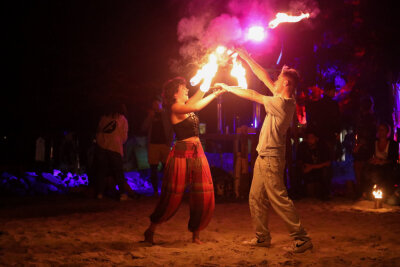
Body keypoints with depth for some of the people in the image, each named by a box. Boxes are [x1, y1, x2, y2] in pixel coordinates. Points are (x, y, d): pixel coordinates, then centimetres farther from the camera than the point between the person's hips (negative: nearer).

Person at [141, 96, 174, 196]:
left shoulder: (166, 115, 8)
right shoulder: (150, 116, 17)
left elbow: (172, 130, 5)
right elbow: (144, 128, 8)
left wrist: (170, 142, -7)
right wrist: (149, 117, -2)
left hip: (164, 144, -3)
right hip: (152, 145, 3)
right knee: (153, 170, 1)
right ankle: (155, 191, 5)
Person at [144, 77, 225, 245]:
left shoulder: (186, 106, 15)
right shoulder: (175, 108, -9)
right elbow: (196, 107, -20)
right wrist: (215, 94, -12)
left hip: (197, 153, 8)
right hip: (181, 154, -8)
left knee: (204, 195, 1)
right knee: (173, 197, -2)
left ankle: (196, 235, 13)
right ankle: (150, 231, 14)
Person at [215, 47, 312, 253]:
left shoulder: (282, 103, -18)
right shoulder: (284, 100, 8)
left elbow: (252, 95, -12)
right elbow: (264, 77, 15)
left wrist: (228, 88, -1)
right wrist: (246, 58, 18)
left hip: (271, 159, -10)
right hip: (264, 157, 10)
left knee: (279, 199, -9)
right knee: (256, 198, 13)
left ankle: (302, 238, -3)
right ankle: (262, 237, 20)